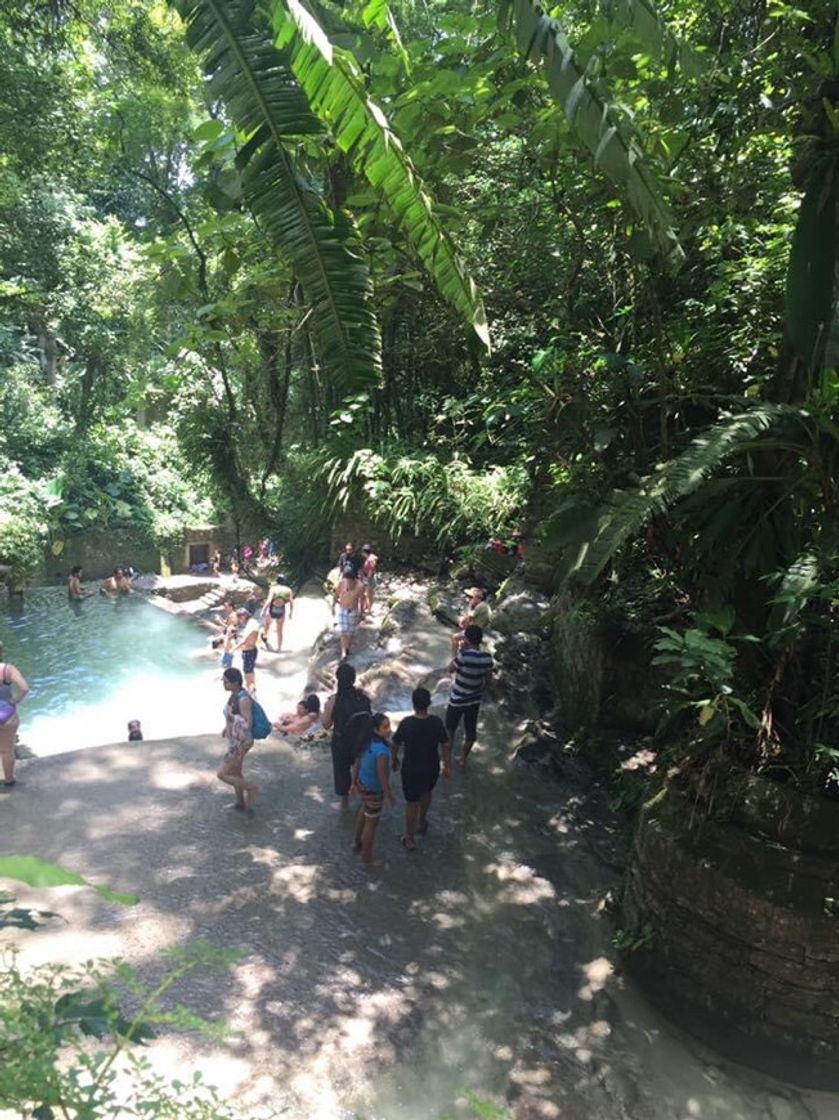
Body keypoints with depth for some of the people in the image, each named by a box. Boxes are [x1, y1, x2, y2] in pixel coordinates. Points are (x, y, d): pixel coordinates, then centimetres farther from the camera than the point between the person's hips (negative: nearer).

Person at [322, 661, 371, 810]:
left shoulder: (334, 700, -22)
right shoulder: (363, 696, -16)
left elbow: (326, 725, -11)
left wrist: (325, 709, 3)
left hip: (341, 741, -2)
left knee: (342, 769, 20)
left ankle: (345, 801, 34)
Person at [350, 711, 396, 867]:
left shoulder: (367, 741, -11)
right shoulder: (382, 751, -36)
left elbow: (357, 761, 1)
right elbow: (382, 777, -28)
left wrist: (354, 780, 16)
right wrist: (390, 796, -13)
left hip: (362, 783, 8)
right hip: (373, 790, -8)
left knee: (364, 810, 33)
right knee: (371, 823, 13)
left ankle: (358, 841, 55)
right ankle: (367, 858, 32)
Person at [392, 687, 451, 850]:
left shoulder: (406, 723, -23)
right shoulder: (436, 722, -18)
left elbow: (396, 744, -9)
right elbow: (445, 745, -8)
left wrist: (395, 759, 11)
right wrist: (448, 766, 6)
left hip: (411, 769, -2)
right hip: (432, 768, 2)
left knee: (412, 802, 15)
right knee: (426, 793, 31)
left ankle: (410, 839, 29)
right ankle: (422, 823, 52)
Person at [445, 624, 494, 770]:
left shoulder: (464, 655, -29)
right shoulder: (487, 657, -12)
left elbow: (450, 669, -12)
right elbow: (488, 677, 2)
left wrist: (460, 650, -11)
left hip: (458, 699, -5)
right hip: (475, 699, 5)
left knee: (450, 730, 14)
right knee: (470, 730, 20)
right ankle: (463, 759, 34)